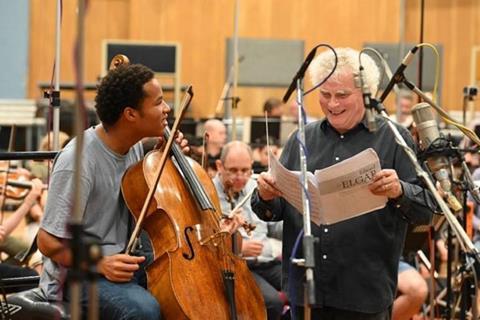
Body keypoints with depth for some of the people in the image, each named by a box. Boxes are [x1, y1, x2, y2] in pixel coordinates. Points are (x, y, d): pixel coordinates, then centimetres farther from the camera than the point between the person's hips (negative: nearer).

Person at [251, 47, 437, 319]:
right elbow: (273, 212, 12)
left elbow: (427, 210, -7)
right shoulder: (303, 139, 11)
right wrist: (266, 197, -10)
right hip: (305, 287, 4)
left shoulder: (395, 140, 0)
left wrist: (399, 192, -27)